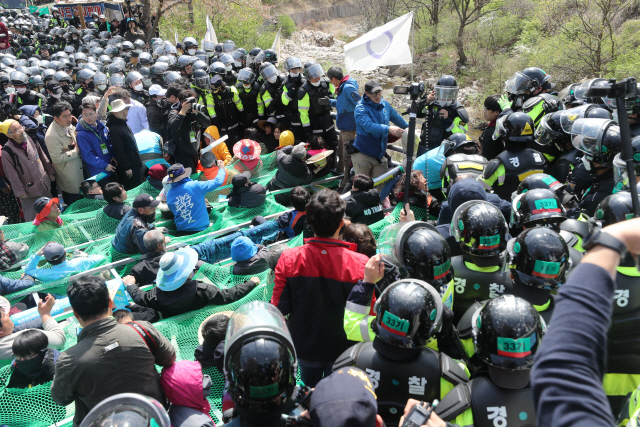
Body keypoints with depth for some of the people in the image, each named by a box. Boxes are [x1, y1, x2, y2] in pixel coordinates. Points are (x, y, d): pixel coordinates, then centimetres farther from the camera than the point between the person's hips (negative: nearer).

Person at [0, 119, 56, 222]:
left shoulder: (30, 140, -4)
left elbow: (43, 157, 10)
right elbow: (12, 176, -13)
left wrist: (51, 172, 14)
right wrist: (20, 193, -11)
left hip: (45, 184, 5)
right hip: (29, 189, -5)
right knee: (33, 218, 6)